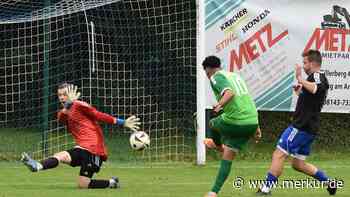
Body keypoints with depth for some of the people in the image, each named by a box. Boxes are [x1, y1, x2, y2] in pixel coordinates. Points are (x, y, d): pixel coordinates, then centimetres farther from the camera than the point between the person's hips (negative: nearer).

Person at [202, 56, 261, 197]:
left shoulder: (216, 77, -3)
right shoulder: (235, 75, 22)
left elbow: (230, 93, -24)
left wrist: (220, 105, -40)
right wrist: (256, 127, 30)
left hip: (234, 122, -7)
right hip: (252, 122, 7)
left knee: (212, 124, 27)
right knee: (228, 157, 12)